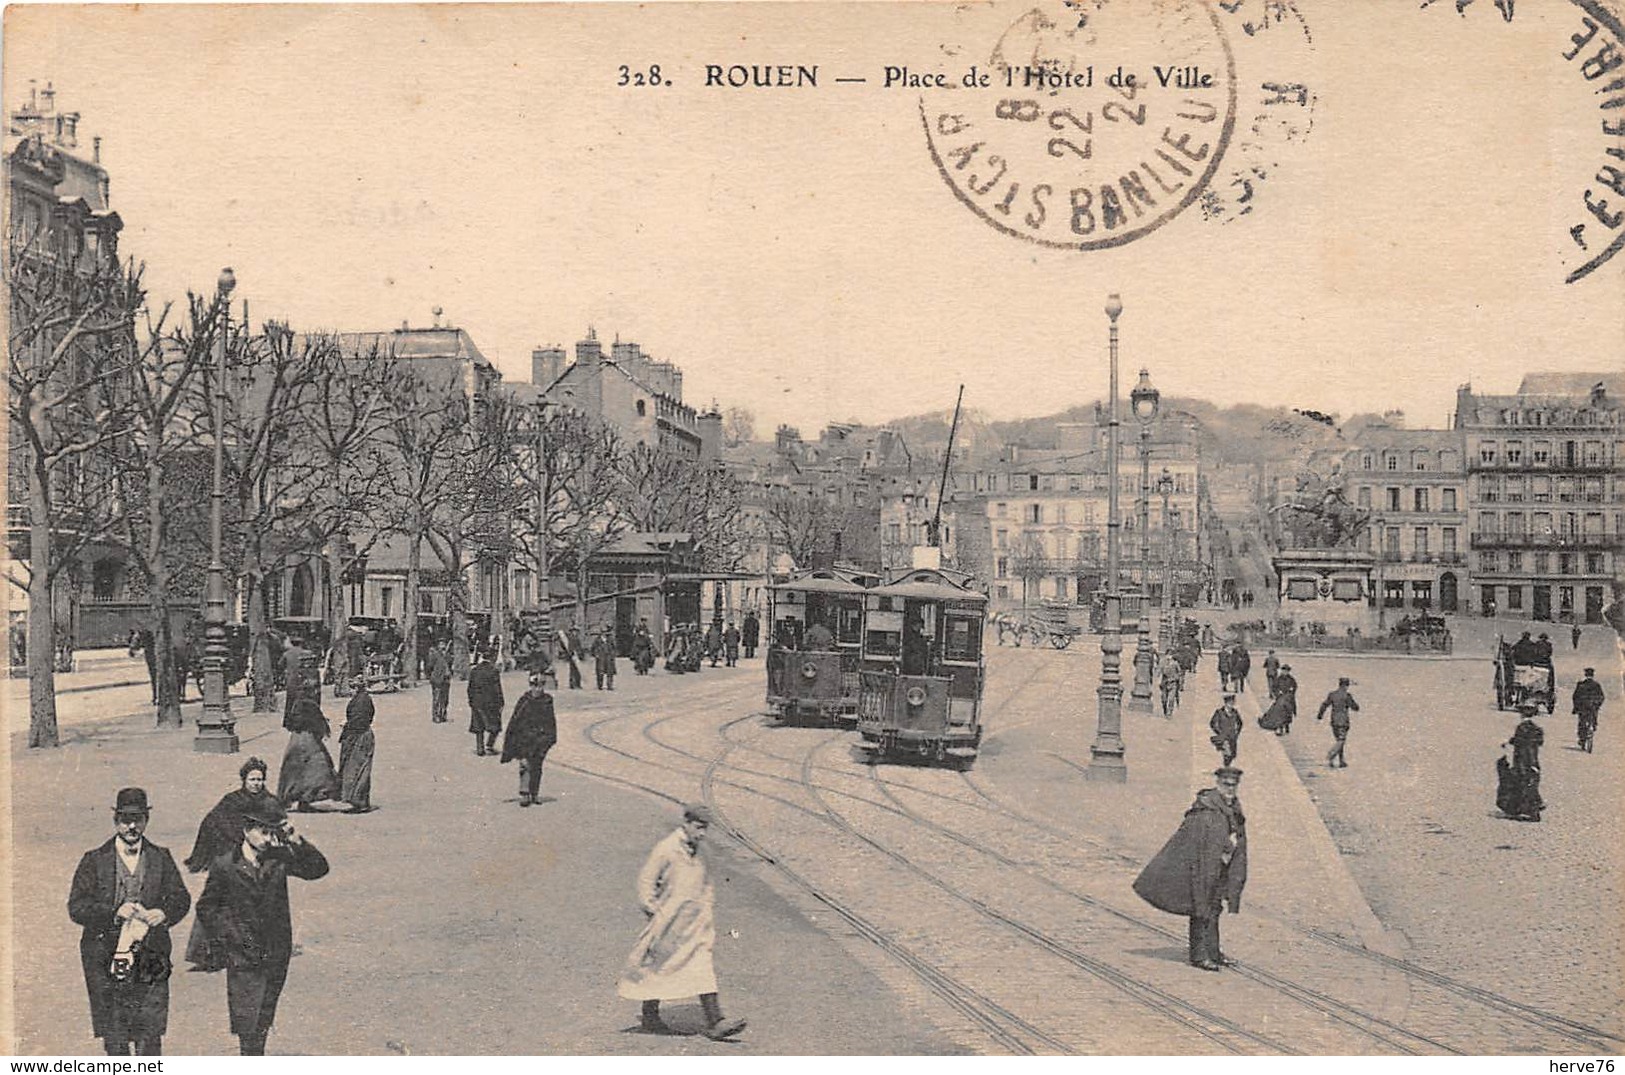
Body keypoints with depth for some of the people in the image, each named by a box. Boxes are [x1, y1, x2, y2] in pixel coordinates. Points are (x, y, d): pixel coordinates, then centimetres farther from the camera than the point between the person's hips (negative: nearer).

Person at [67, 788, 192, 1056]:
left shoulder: (161, 858, 10)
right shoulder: (94, 861, 4)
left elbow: (181, 898, 8)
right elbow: (76, 907, -3)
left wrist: (164, 913, -14)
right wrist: (114, 912, -18)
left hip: (151, 956, 1)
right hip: (105, 958, -1)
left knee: (150, 1032, -3)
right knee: (114, 1035, 3)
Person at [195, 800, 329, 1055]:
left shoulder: (279, 858, 1)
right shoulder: (224, 867, -6)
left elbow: (318, 869, -4)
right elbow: (206, 909, 3)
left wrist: (296, 841, -15)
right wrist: (229, 933, -9)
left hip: (276, 956, 3)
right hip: (243, 959, -3)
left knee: (263, 1025, 13)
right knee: (248, 1029, -6)